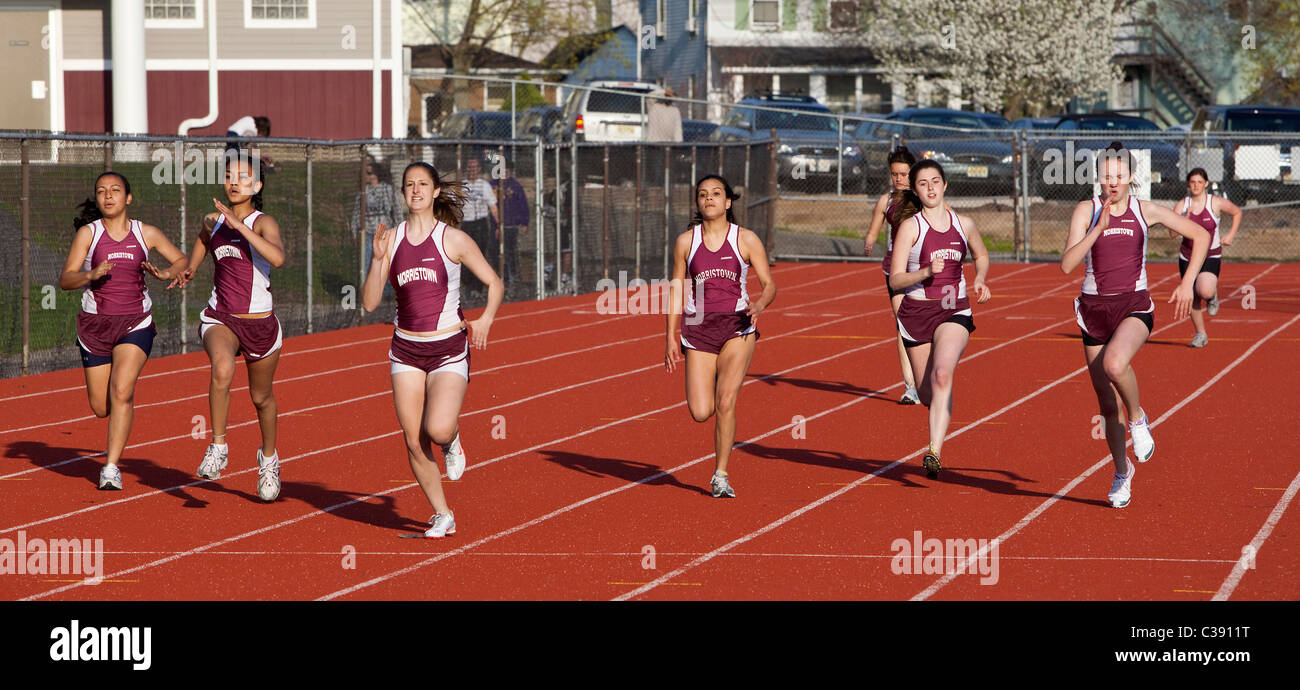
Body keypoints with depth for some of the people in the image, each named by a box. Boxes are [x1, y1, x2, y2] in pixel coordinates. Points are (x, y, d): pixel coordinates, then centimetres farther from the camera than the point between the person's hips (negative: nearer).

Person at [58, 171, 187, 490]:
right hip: (95, 323, 1)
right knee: (100, 408, 4)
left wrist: (165, 273, -8)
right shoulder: (88, 233, -3)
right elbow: (65, 280, -8)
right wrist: (92, 274, -27)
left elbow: (182, 260, 14)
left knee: (121, 392, -21)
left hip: (135, 323, -1)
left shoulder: (146, 233, 1)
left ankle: (111, 468, -17)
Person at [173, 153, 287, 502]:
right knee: (222, 369, -32)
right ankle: (218, 447, -20)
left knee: (262, 397, 15)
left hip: (260, 323, -2)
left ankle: (269, 456, 43)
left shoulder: (264, 223, -12)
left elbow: (277, 258, -33)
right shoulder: (213, 221, 3)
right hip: (219, 319, 2)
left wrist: (239, 225, -33)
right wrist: (189, 270, 9)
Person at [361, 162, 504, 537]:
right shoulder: (391, 239, 3)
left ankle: (452, 438, 16)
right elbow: (369, 302, 0)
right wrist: (377, 259, -13)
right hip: (406, 350, 3)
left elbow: (494, 283, 4)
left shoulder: (453, 240, -5)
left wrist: (486, 318, -9)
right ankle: (442, 516, 18)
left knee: (437, 429, -22)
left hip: (448, 350, -3)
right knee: (414, 442, 0)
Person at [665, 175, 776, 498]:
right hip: (698, 329, 2)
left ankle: (721, 475, -1)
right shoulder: (686, 241, 5)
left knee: (725, 403, -14)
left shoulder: (746, 240, 0)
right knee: (700, 412, -6)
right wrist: (671, 338, 5)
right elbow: (677, 290, 10)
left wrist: (760, 305, -20)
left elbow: (769, 284, 3)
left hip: (737, 327, -2)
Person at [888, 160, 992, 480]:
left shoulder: (963, 224, 6)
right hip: (917, 312, 0)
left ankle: (934, 453, -32)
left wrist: (980, 280, 6)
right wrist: (926, 273, -25)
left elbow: (981, 255, 26)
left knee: (942, 375, -25)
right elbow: (895, 280, -8)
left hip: (955, 312, 0)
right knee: (927, 393, 6)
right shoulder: (910, 226, -4)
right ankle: (938, 434, 41)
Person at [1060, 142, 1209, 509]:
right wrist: (1099, 227, -21)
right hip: (1094, 309, 2)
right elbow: (1067, 264, -13)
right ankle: (1122, 471, 27)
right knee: (1107, 403, 6)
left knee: (1114, 363, -34)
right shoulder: (1086, 211, -1)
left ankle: (1138, 418, -5)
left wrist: (1188, 283, 1)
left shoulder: (1146, 211, 0)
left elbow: (1200, 235, 10)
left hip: (1134, 306, -2)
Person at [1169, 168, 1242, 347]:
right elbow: (1172, 233, -8)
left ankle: (1212, 296, 10)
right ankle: (1201, 334, 24)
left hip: (1211, 256, -3)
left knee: (1205, 291, -28)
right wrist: (1185, 219, -23)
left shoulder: (1216, 203, -8)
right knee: (1192, 298, 5)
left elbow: (1237, 212, 10)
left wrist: (1231, 235, 1)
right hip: (1188, 256, 3)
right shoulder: (1182, 205, -3)